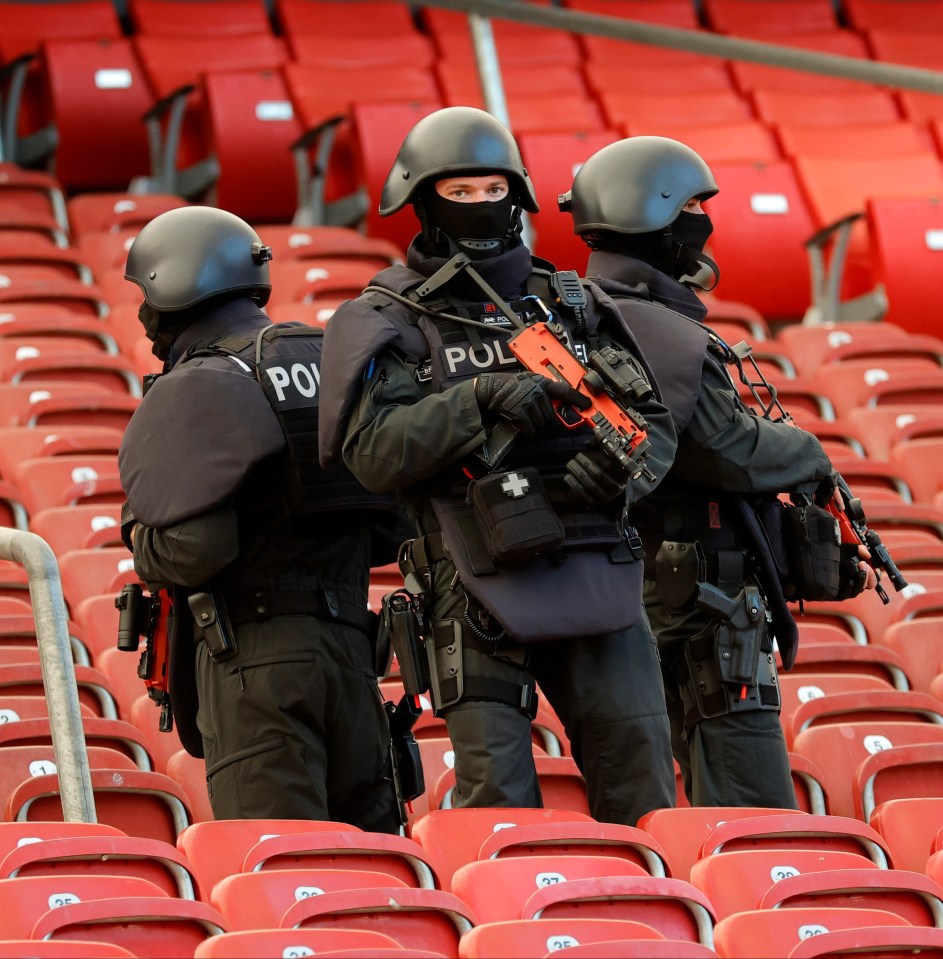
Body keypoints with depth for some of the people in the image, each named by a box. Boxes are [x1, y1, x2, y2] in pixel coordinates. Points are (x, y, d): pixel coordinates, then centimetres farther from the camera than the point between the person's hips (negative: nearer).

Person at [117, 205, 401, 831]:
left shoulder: (197, 389, -7)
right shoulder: (326, 362, 15)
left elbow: (194, 548, -16)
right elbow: (389, 520, 16)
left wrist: (141, 541, 4)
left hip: (254, 647, -7)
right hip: (347, 636, 7)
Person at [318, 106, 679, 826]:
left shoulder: (576, 305, 16)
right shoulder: (390, 320, 3)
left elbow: (655, 421, 13)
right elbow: (374, 451, -10)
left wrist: (620, 466, -9)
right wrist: (480, 400, -21)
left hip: (597, 578, 3)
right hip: (480, 593, -3)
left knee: (643, 797, 0)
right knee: (500, 809, -6)